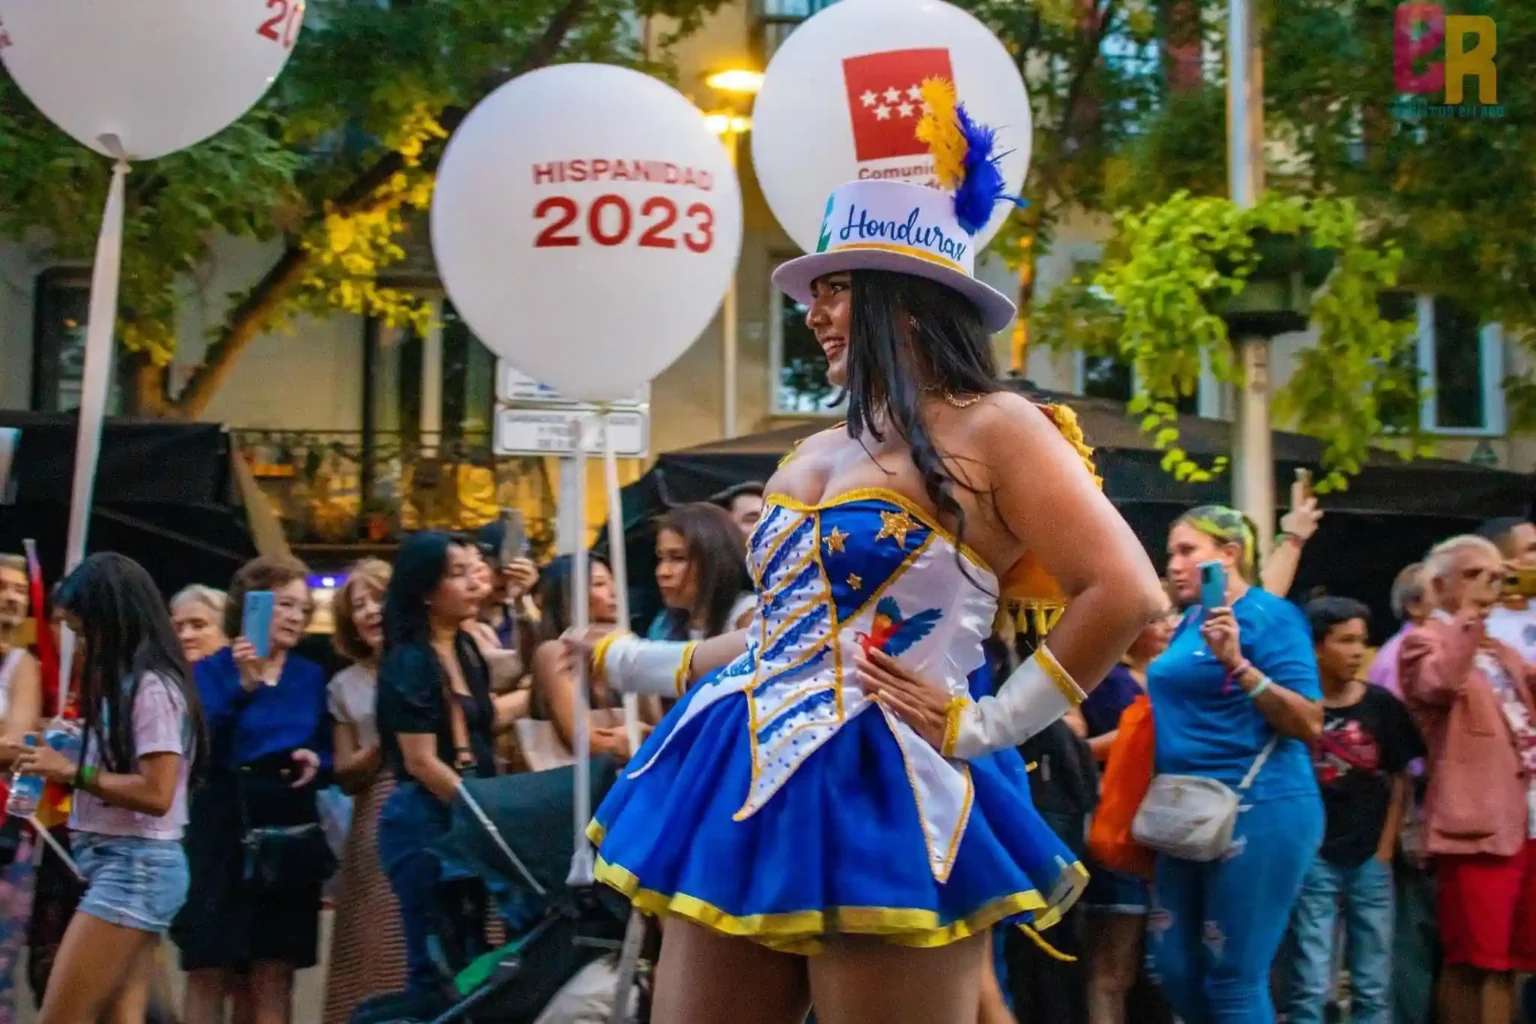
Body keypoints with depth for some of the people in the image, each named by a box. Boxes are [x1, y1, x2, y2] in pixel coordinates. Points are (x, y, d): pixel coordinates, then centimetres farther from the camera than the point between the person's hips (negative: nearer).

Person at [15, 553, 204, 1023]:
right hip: (124, 864, 9)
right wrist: (69, 760, 4)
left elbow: (156, 794, -19)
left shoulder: (151, 687, -14)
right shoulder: (127, 683, 14)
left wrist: (73, 772, -14)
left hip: (136, 866, -9)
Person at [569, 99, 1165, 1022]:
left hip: (884, 801, -8)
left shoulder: (991, 430, -5)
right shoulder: (816, 457, 17)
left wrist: (987, 723, -12)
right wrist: (630, 662, 30)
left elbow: (1126, 594, -14)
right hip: (748, 793, 8)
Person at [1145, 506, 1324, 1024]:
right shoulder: (1192, 622, 14)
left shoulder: (1269, 615, -10)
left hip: (1257, 811, -9)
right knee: (1175, 969, 10)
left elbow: (1310, 724, -18)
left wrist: (1238, 664, -24)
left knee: (1233, 978, -4)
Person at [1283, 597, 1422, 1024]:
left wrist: (1385, 851, 4)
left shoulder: (1382, 706, 3)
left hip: (1370, 860, 3)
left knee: (1373, 987, 8)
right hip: (1314, 859, -3)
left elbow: (1399, 781, 9)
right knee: (1311, 987, -2)